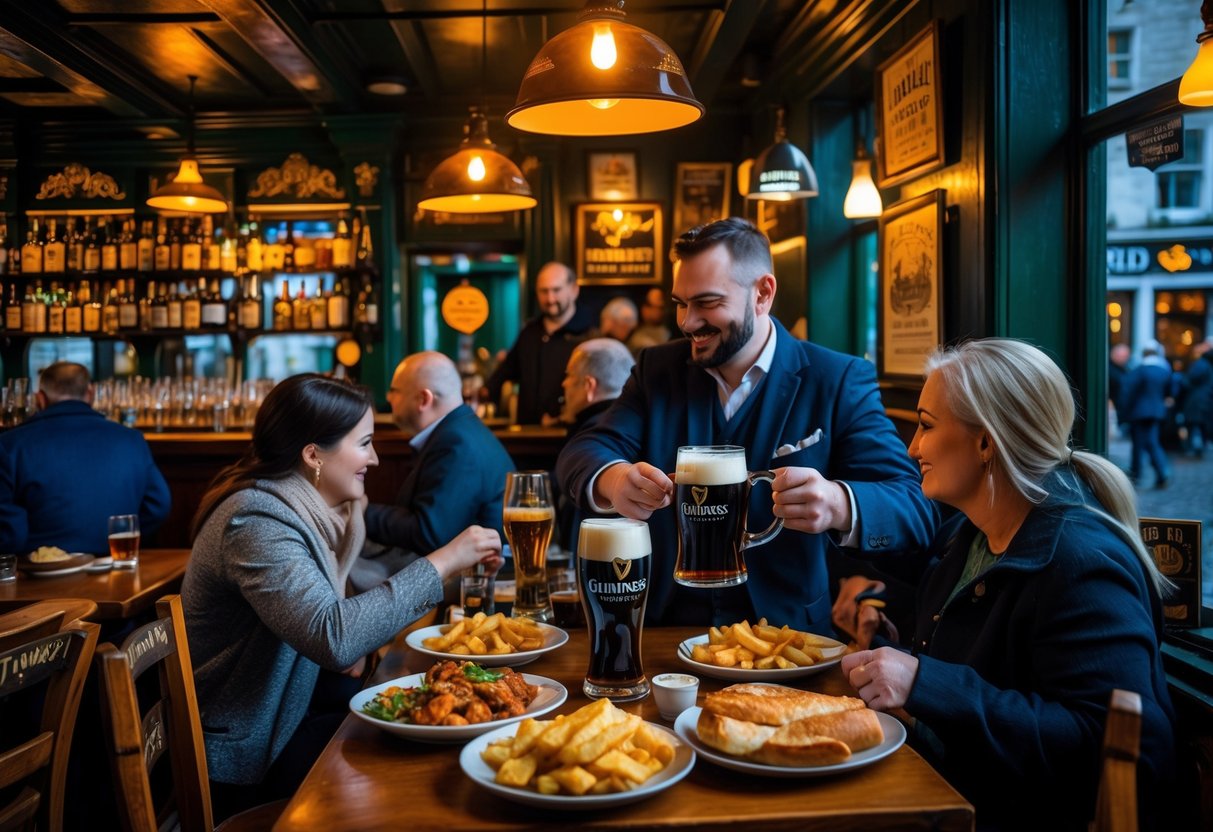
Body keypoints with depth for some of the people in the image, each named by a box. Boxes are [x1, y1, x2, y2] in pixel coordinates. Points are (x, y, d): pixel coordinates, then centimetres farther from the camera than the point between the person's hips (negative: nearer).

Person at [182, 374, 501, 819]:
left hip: (283, 699, 8)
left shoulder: (303, 506, 2)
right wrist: (442, 562, -33)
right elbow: (334, 637, -38)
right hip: (245, 753, -8)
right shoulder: (258, 521, -27)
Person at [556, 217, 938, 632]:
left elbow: (915, 508, -9)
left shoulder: (840, 381, -1)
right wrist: (612, 479, -25)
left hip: (785, 630, -2)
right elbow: (584, 451, -1)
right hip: (664, 624, 2)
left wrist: (839, 506, -32)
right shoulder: (657, 368, 8)